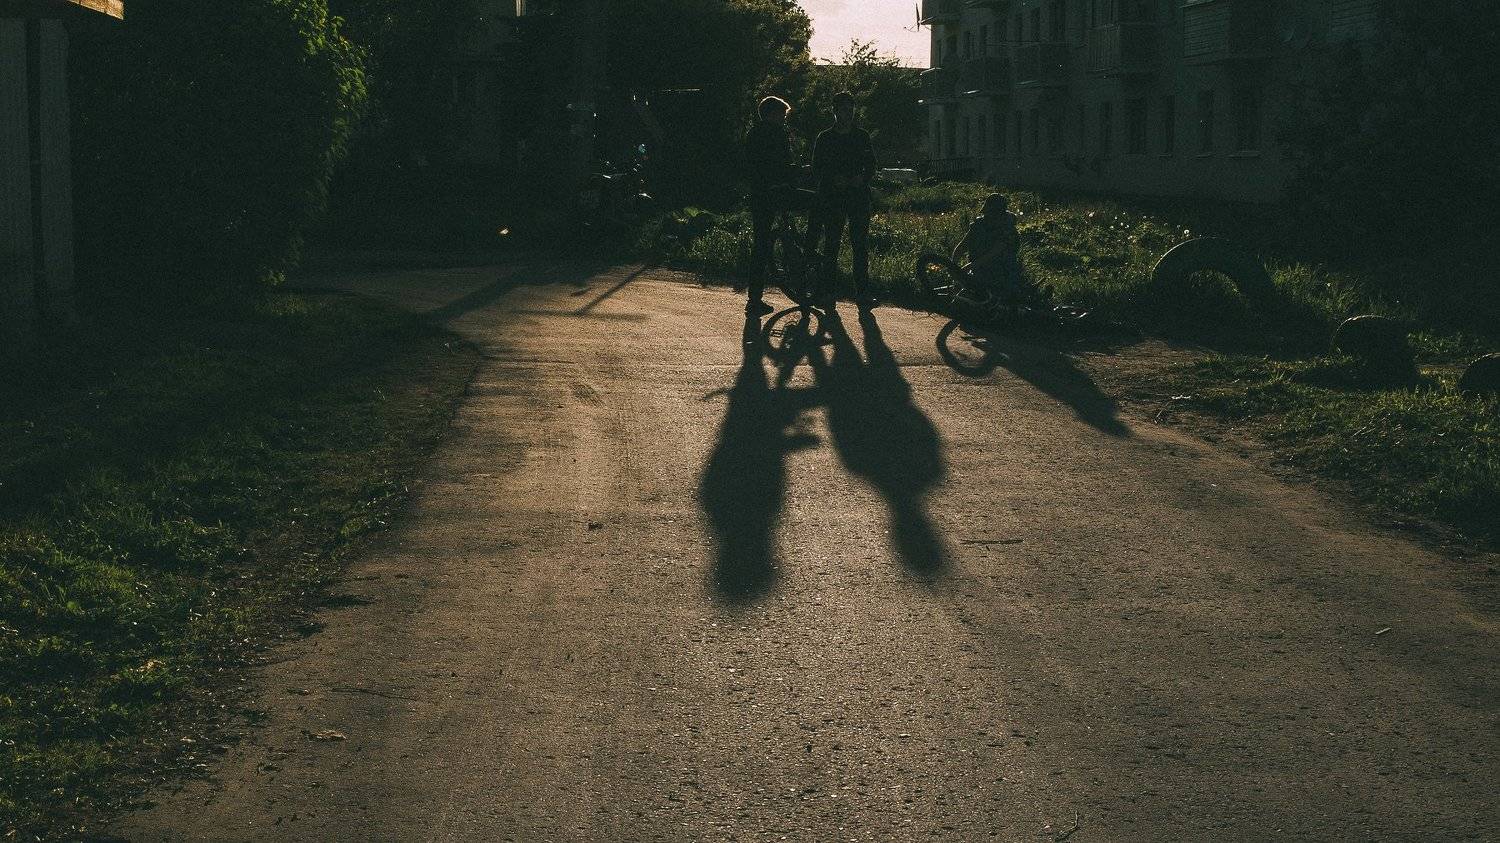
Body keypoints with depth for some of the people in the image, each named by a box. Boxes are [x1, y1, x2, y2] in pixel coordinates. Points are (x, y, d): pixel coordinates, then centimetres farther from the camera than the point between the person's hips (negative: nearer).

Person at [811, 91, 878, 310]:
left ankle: (862, 293, -6)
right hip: (832, 197, -1)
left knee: (861, 245, -5)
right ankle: (829, 290, 8)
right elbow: (817, 169, 4)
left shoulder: (862, 136, 11)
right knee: (831, 245, 2)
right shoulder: (825, 138, 7)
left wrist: (862, 179, -8)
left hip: (859, 196, 1)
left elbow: (871, 166, 12)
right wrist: (834, 180, -13)